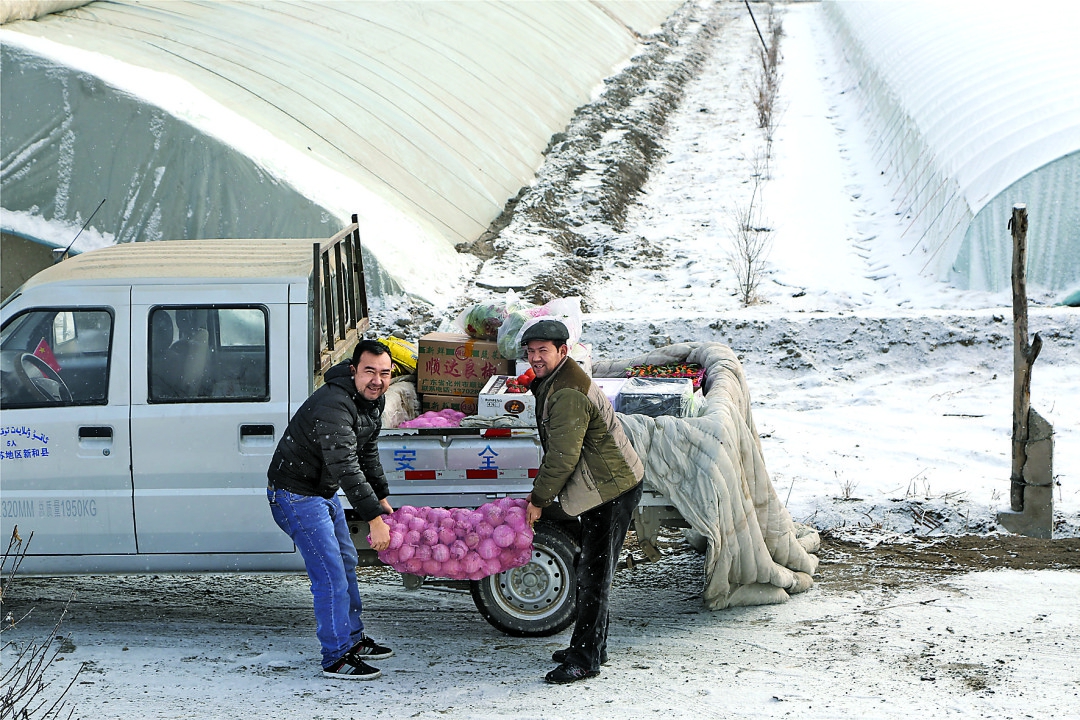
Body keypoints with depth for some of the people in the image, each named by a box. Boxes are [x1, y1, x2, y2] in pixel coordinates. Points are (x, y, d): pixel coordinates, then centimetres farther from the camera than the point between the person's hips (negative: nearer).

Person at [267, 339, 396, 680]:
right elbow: (346, 468, -37)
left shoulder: (373, 400, 1)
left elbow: (368, 452, 16)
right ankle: (337, 658, -6)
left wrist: (381, 498, 14)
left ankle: (353, 639, 34)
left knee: (346, 563, 19)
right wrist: (373, 518, -38)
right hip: (295, 494, -10)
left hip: (324, 492, 10)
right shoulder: (333, 406, -31)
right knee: (330, 573, -12)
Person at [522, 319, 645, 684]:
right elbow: (555, 451, 22)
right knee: (589, 571, 17)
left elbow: (563, 457, -22)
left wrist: (539, 500, -11)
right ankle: (590, 647, 27)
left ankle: (585, 660, -4)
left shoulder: (568, 394, -23)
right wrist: (540, 490, 19)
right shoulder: (553, 383, 13)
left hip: (612, 489, -11)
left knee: (594, 576, -8)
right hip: (603, 488, 11)